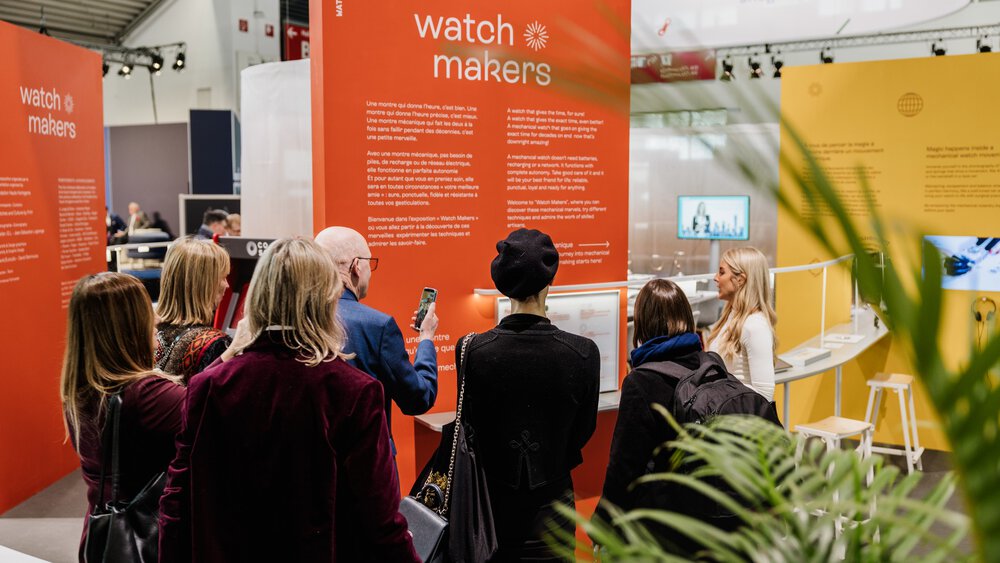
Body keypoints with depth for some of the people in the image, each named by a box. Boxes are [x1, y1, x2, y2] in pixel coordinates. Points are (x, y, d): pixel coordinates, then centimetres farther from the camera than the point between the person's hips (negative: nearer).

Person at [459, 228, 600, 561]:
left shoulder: (472, 351, -16)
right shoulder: (583, 354, -15)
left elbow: (469, 426, -2)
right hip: (550, 504, 0)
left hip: (492, 504, 1)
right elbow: (583, 431, -2)